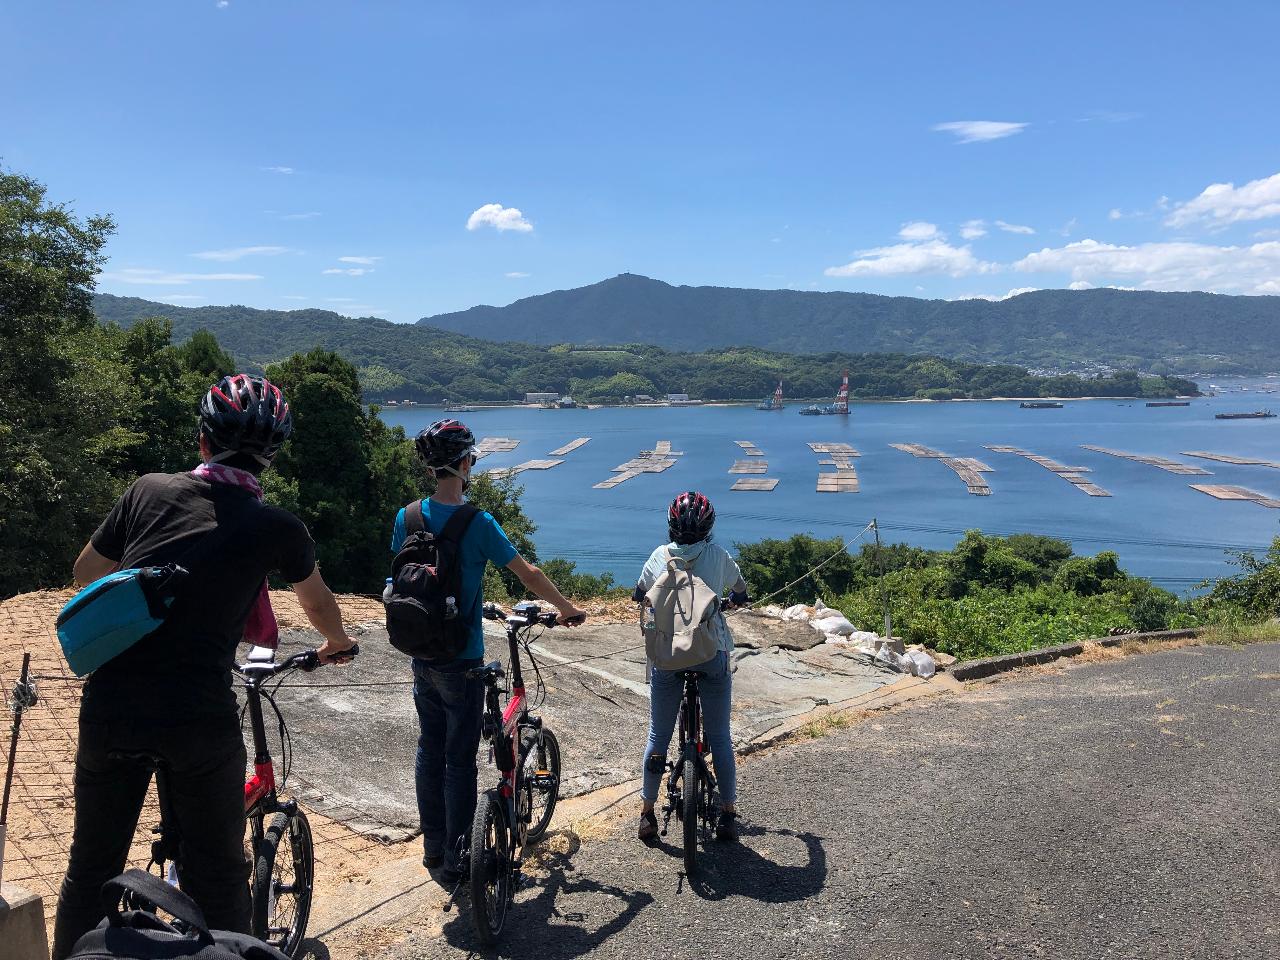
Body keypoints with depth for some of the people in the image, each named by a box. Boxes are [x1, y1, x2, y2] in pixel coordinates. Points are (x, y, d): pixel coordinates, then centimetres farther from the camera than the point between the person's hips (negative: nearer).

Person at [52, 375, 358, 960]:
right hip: (200, 719, -3)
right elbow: (319, 604, 18)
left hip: (110, 708, 3)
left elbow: (85, 575, 18)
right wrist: (337, 643, 39)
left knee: (91, 868, 21)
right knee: (217, 876, 14)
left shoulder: (150, 490, 4)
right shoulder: (278, 528, -1)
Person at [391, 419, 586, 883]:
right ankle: (455, 862, 15)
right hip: (461, 662, -6)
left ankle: (433, 848, 30)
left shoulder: (406, 517, -2)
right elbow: (529, 575, -12)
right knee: (459, 761, 5)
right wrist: (567, 609, 3)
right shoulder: (477, 525, -19)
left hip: (421, 658, 6)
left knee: (430, 751, 17)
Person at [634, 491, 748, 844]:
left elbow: (639, 594, 16)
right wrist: (732, 601, 39)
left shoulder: (660, 556, 0)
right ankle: (727, 815, 17)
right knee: (719, 736, 11)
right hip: (713, 652, -1)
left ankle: (647, 813, 20)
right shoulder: (718, 555, -2)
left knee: (658, 735, 13)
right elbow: (740, 591, 16)